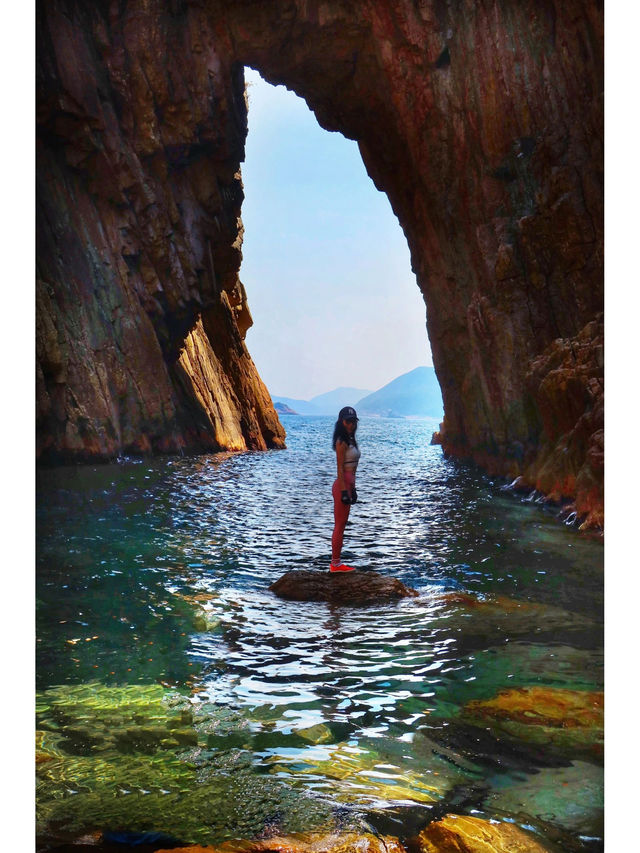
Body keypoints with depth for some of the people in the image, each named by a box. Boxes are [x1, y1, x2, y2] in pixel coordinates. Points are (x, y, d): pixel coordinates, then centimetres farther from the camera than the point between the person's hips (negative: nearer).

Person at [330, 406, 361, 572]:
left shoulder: (350, 440, 15)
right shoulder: (341, 442, -13)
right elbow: (340, 468, -17)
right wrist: (344, 491, -20)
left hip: (348, 484, 10)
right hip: (342, 485, -10)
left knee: (341, 526, 12)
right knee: (339, 525, -4)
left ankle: (336, 563, 18)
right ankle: (335, 564, 2)